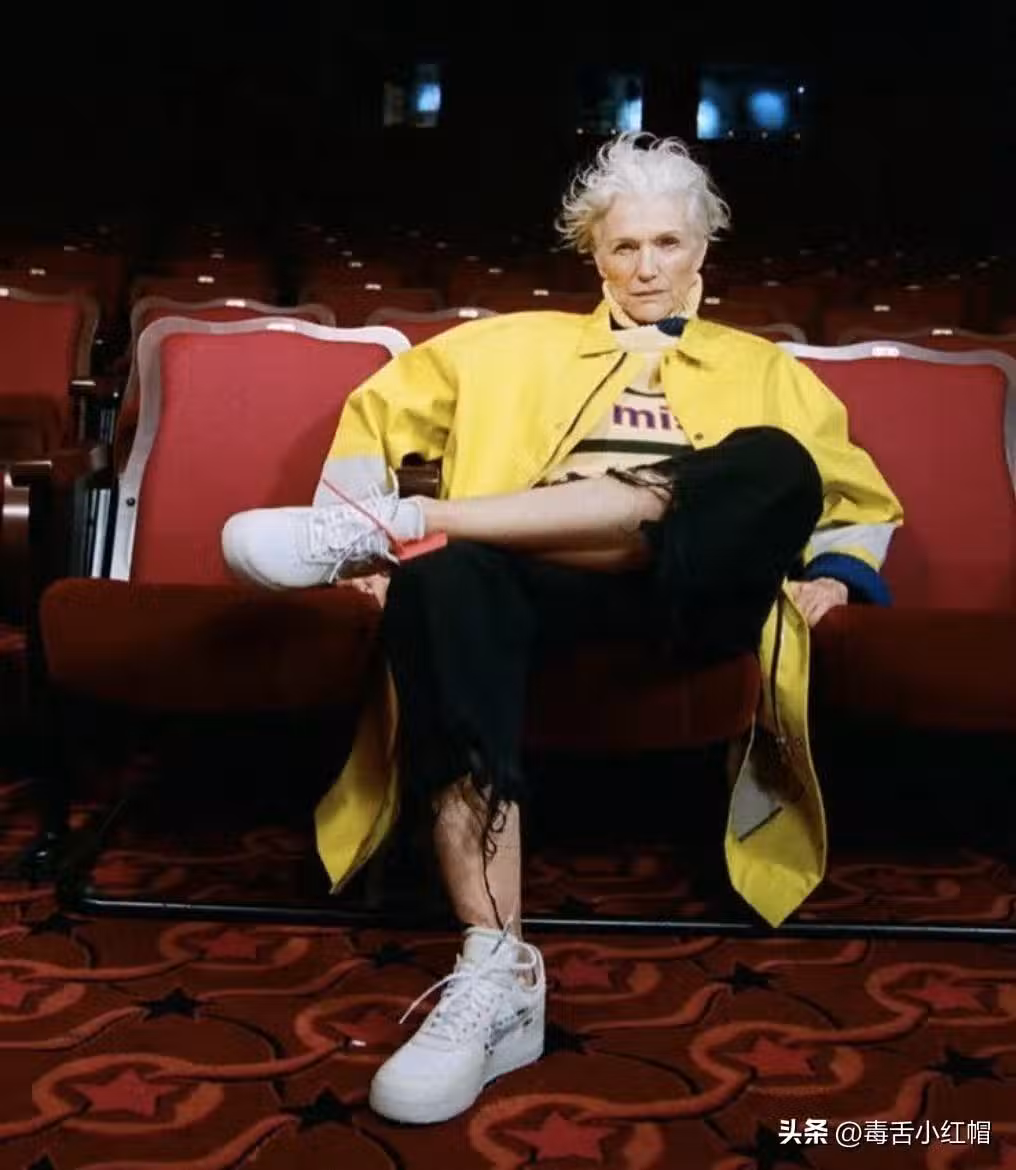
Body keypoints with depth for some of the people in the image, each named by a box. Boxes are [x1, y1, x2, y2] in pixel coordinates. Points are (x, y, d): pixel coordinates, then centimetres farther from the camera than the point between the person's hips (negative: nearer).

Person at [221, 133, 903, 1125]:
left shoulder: (764, 371, 31)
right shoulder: (522, 345, 30)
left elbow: (866, 502, 31)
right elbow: (381, 408, 25)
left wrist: (834, 575, 8)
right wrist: (355, 533, 7)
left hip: (692, 595, 0)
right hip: (541, 581, 0)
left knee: (774, 462, -34)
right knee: (445, 575, -38)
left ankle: (409, 519, -35)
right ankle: (495, 977, -41)